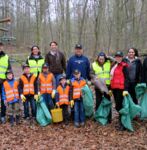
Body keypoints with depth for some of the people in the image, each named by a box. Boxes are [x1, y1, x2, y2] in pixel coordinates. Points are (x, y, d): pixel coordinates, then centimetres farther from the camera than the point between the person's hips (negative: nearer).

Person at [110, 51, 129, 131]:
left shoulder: (123, 66, -6)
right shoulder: (113, 65, 16)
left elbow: (126, 78, -11)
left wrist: (126, 89, -18)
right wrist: (110, 88, 17)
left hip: (121, 88, -7)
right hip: (114, 88, 7)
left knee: (120, 106, -6)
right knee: (117, 106, 12)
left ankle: (122, 124, 1)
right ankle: (121, 122, 24)